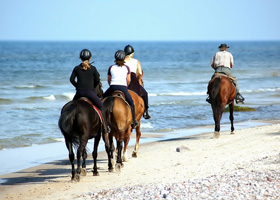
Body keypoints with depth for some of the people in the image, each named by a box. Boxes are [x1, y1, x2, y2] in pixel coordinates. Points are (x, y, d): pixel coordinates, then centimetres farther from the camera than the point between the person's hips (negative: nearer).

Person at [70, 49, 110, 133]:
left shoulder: (77, 68, 5)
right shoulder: (93, 68, 0)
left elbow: (72, 79, 3)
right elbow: (97, 80, 1)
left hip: (79, 92, 3)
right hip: (89, 92, -3)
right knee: (101, 106, 5)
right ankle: (105, 127, -4)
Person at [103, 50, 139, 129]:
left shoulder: (111, 68, 13)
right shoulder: (126, 68, 11)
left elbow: (109, 80, 16)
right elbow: (128, 80, 9)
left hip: (112, 87, 1)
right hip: (123, 88, -1)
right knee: (131, 103, 15)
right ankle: (133, 121, 11)